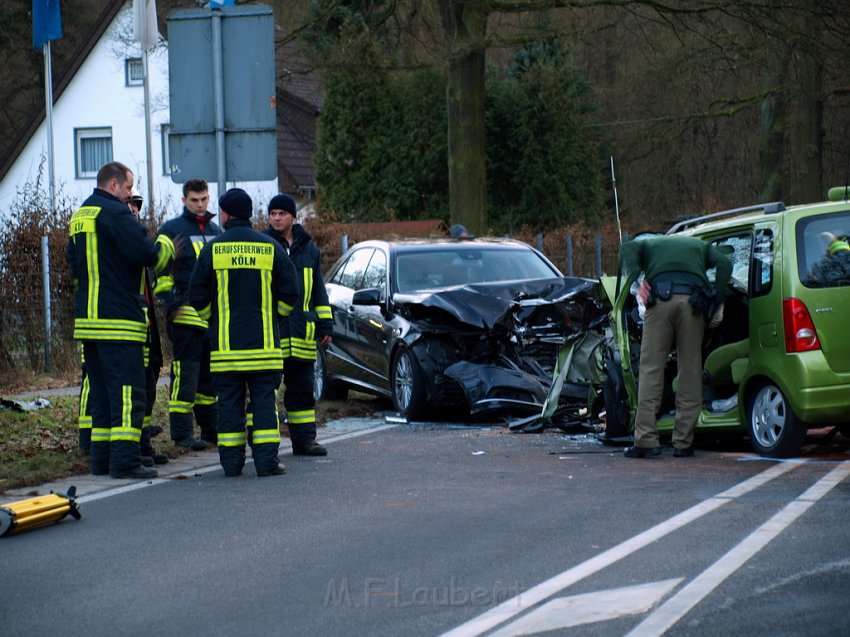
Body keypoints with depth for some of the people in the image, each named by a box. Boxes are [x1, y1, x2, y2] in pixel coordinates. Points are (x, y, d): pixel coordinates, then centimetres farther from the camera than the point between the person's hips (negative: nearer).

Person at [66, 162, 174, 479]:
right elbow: (145, 253, -20)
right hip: (118, 321, -9)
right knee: (128, 392, -8)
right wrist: (166, 245, -1)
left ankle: (101, 458, 15)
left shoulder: (79, 217, 17)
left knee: (101, 392, 14)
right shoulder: (114, 213, -12)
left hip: (87, 320, 9)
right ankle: (124, 461, -12)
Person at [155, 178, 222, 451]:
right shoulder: (171, 229, -2)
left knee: (212, 374, 12)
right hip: (187, 313, -7)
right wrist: (170, 301, -14)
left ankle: (211, 428, 19)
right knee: (185, 372, -8)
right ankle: (182, 432, -6)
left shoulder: (216, 231, 17)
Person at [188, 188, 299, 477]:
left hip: (225, 343, 0)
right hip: (264, 343, 0)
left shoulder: (212, 249, -1)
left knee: (229, 402, 5)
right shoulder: (271, 249, 1)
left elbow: (197, 297, 2)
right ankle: (267, 460, -3)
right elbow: (290, 294, 2)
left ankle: (231, 461, 5)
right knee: (264, 400, 2)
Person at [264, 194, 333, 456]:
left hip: (301, 333, 4)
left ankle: (304, 439, 14)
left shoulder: (308, 248, 13)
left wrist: (325, 325, 13)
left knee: (302, 388, 8)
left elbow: (319, 289, 19)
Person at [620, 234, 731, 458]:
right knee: (690, 372, 7)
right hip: (693, 300, 1)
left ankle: (646, 441, -7)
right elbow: (724, 263, 14)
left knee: (651, 370, 1)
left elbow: (629, 248, 9)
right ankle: (683, 443, 6)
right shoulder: (700, 246, 34)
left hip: (660, 298, -1)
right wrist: (717, 304, 11)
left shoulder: (650, 244, 32)